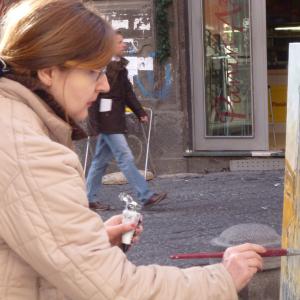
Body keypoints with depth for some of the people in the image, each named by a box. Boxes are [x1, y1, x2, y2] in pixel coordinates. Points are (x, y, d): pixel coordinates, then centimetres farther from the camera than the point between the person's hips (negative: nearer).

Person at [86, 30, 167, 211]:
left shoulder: (120, 66, 15)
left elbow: (128, 92, 20)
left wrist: (140, 112, 11)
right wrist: (95, 123, -18)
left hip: (116, 120, 10)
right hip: (106, 120, -10)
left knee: (101, 160, 13)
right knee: (126, 158, -9)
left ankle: (90, 198, 19)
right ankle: (145, 196, -10)